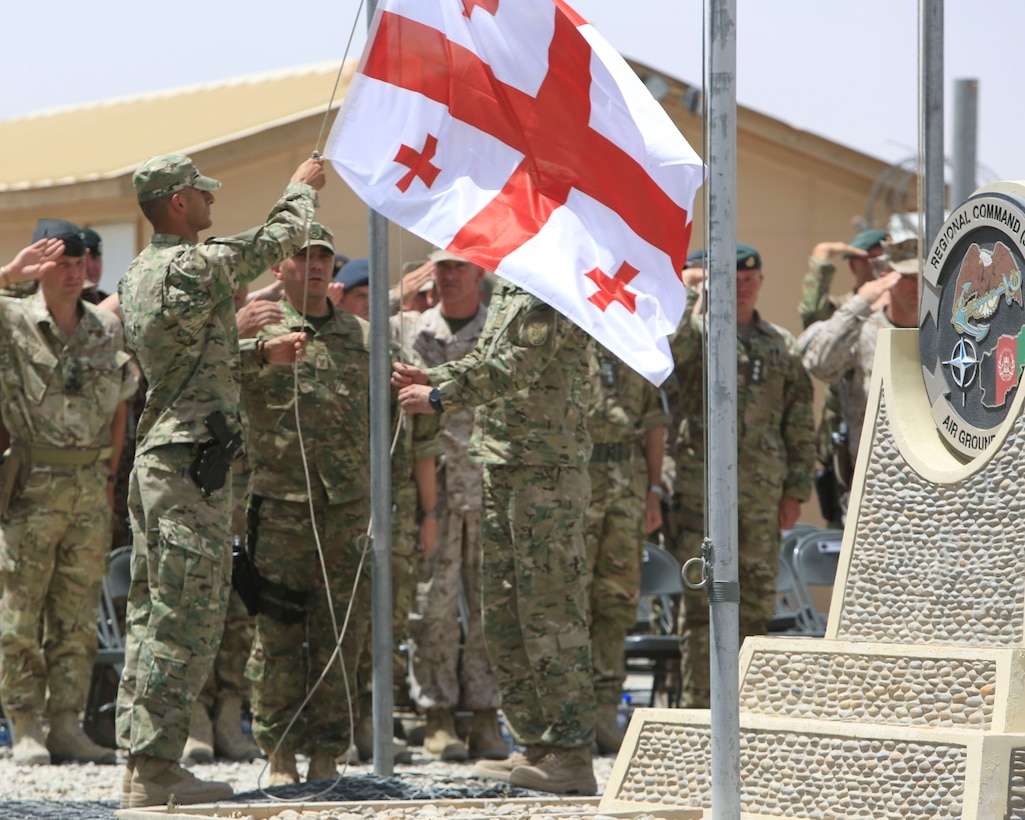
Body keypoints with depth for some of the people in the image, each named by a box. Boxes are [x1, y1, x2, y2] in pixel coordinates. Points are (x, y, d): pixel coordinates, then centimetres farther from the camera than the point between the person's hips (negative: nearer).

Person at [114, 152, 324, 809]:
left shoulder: (137, 277, 14)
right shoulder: (200, 266, -13)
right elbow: (282, 238, 3)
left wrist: (261, 354, 21)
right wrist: (303, 186, 21)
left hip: (153, 455, 10)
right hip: (194, 463, -10)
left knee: (151, 613, 11)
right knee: (186, 619, -8)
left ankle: (141, 761, 14)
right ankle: (155, 770, -9)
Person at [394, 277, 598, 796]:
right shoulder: (509, 288, 18)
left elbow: (518, 364, -22)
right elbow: (486, 360, 27)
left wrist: (440, 397, -14)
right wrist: (431, 379, 13)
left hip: (546, 469, -10)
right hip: (501, 464, 10)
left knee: (550, 613, -9)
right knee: (504, 613, 12)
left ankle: (572, 754, -7)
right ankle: (536, 745, 17)